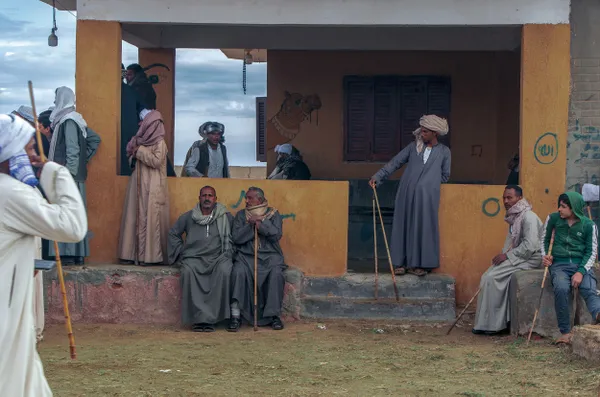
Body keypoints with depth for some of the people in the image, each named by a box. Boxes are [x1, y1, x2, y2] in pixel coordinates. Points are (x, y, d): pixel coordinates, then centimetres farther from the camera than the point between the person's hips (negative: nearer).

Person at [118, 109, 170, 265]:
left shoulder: (159, 142, -6)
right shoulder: (142, 140, 15)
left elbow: (156, 161, -18)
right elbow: (132, 160, 21)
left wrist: (140, 151, -11)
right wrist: (133, 152, 0)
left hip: (152, 188, -7)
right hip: (138, 186, 8)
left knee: (150, 218, -9)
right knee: (135, 218, 3)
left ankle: (151, 256, -8)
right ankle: (134, 254, 4)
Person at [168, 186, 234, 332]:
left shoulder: (226, 217, 10)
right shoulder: (188, 217, 13)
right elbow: (173, 234, 21)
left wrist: (229, 253, 0)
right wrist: (181, 252, 11)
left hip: (218, 257, -1)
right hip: (194, 257, 1)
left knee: (225, 270, -35)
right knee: (188, 271, -34)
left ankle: (209, 318, -30)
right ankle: (198, 317, -34)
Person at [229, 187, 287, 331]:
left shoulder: (273, 214, 9)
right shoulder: (241, 215, 14)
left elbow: (277, 235, -7)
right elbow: (236, 238, 1)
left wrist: (260, 221, -11)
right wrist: (251, 224, -9)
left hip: (270, 255, -1)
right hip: (246, 255, 1)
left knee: (276, 273, -31)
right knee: (238, 272, -30)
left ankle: (274, 315, -21)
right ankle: (236, 316, -29)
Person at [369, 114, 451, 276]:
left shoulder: (444, 151, 6)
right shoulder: (414, 147, 8)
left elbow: (445, 175, 12)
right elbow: (394, 163, 6)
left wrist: (429, 183, 7)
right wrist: (377, 177, -2)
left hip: (427, 197, -1)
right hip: (407, 194, 1)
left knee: (423, 228, -1)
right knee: (404, 226, 2)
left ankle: (418, 264, 6)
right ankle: (401, 263, 8)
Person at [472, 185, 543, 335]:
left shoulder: (528, 217, -15)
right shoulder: (514, 217, 15)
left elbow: (530, 245, -23)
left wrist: (507, 255, -19)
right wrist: (503, 255, 1)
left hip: (531, 258, -9)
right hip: (518, 256, 9)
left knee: (491, 277, -19)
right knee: (489, 276, -8)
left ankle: (490, 324, -12)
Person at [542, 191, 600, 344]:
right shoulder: (553, 218, 7)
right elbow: (544, 239, 22)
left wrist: (581, 272, -14)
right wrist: (545, 256, 3)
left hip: (582, 264, 0)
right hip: (559, 264, 0)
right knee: (561, 288, -32)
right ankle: (566, 333, -29)